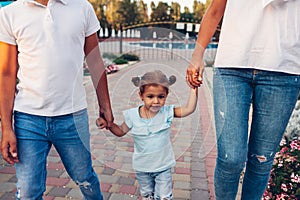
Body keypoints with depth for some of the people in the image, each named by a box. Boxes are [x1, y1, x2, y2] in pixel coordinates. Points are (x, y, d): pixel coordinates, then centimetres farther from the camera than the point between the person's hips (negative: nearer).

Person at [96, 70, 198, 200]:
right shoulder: (133, 115, -15)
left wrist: (194, 88, -29)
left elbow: (189, 109, -23)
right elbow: (121, 131, -2)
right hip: (142, 168, 1)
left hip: (163, 166, -1)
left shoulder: (167, 112, -16)